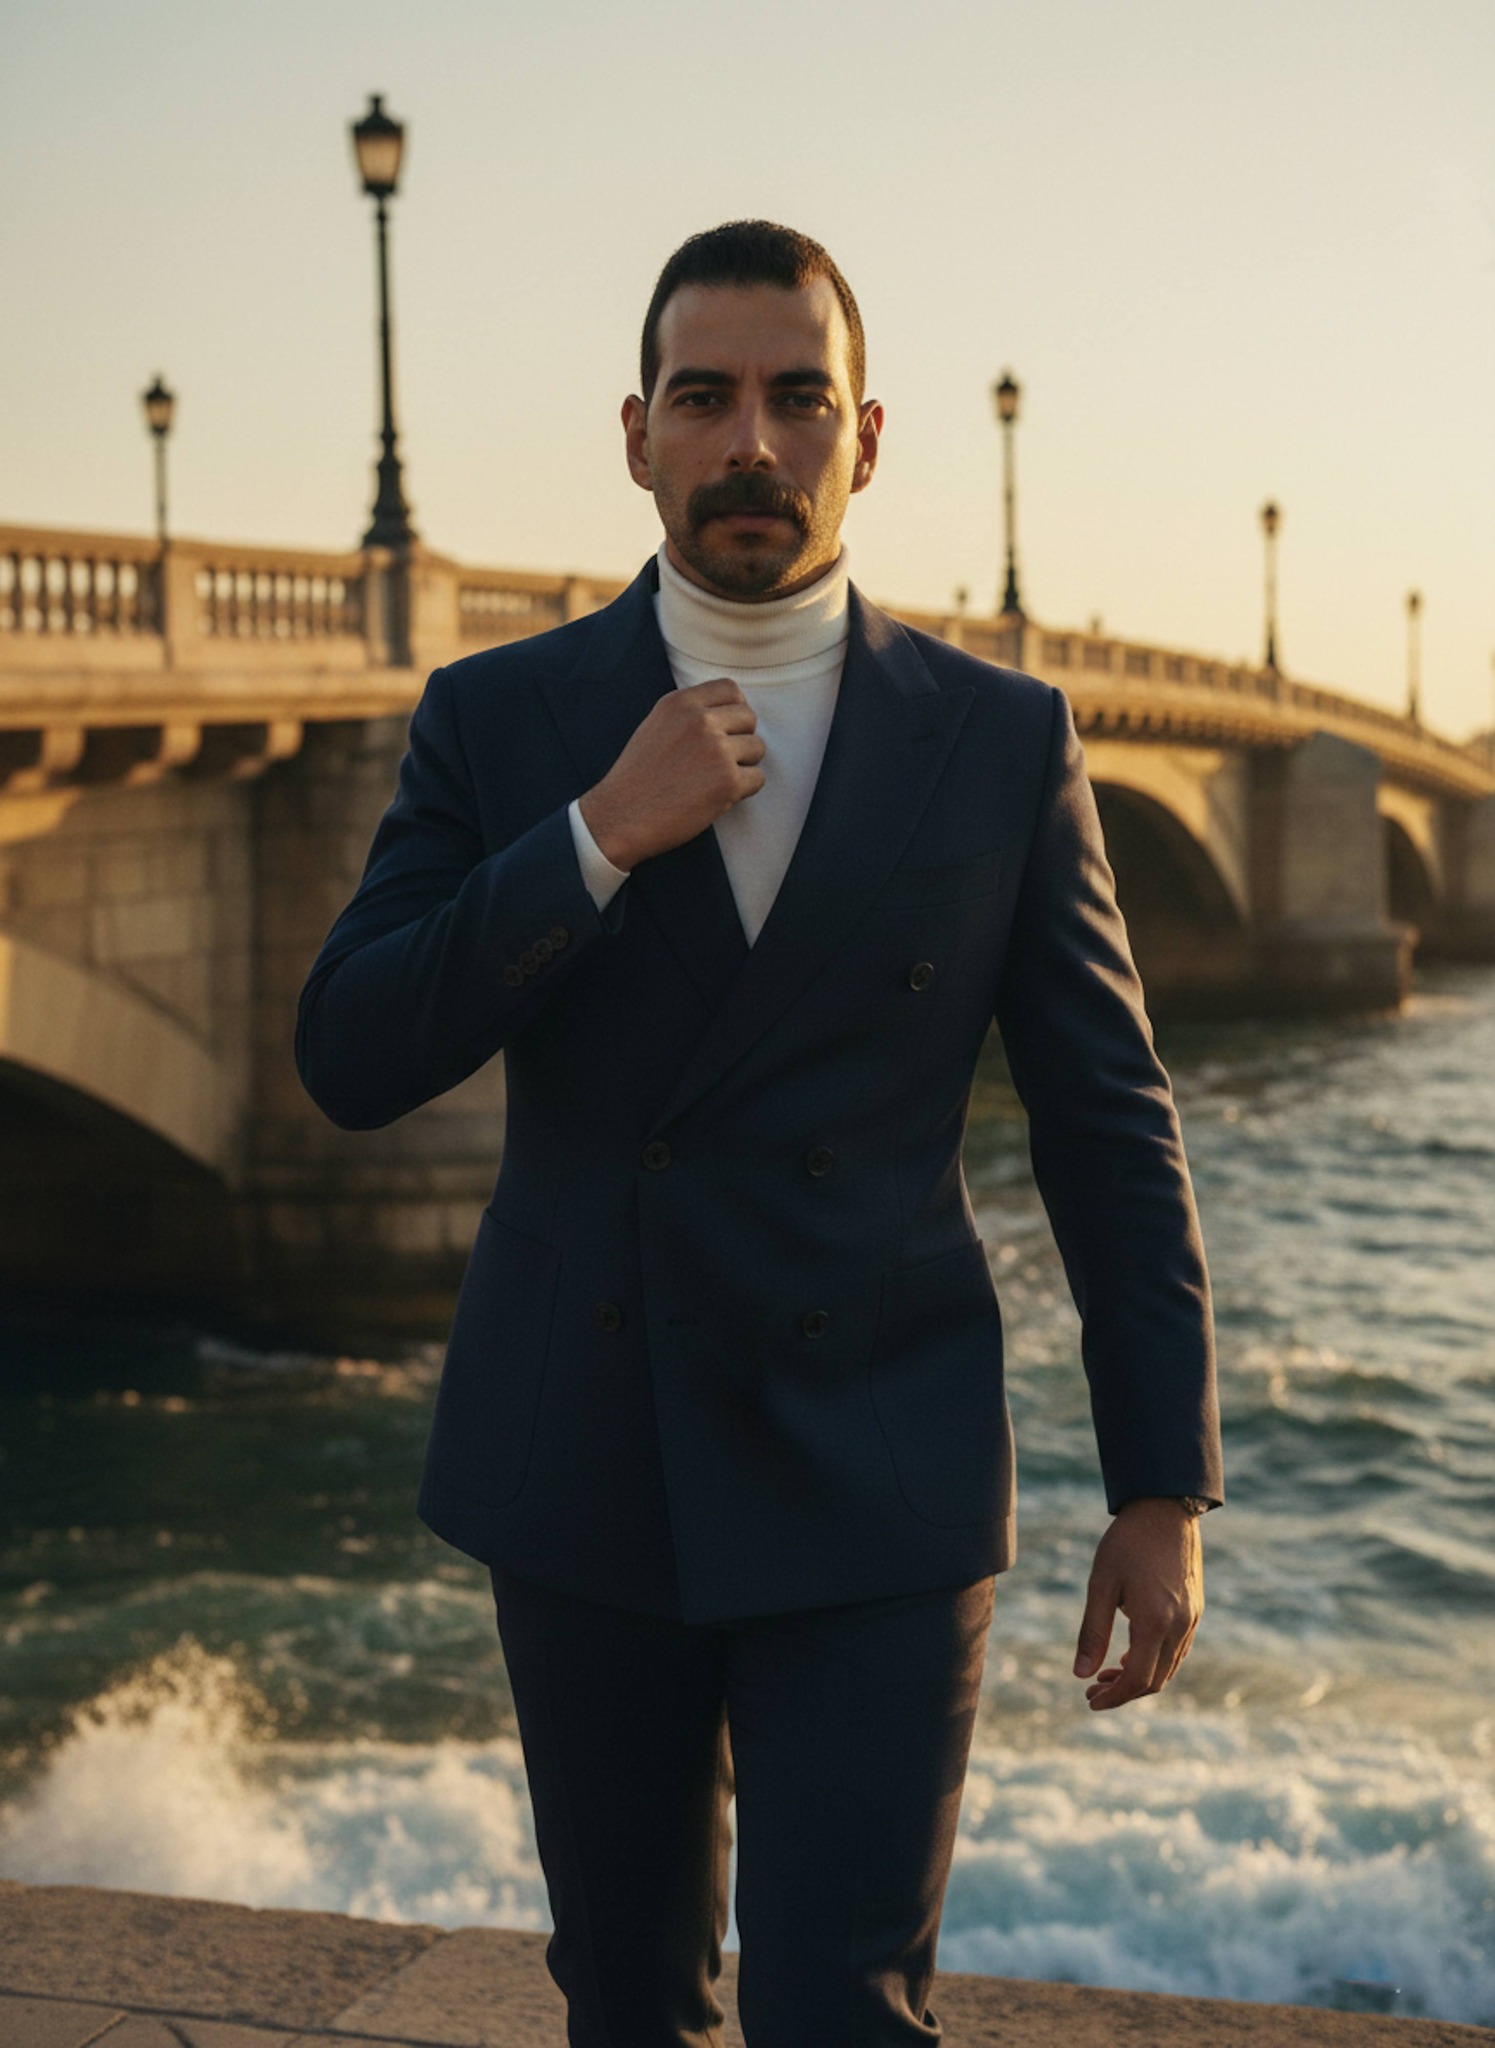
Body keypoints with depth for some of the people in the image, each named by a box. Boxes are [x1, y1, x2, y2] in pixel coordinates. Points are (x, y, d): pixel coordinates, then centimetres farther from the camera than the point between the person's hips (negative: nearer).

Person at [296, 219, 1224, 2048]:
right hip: (578, 1467, 2)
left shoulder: (1004, 743, -2)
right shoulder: (496, 720, 0)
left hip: (872, 1485, -1)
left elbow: (1110, 1129, 1)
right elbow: (349, 1062, -8)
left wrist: (1163, 1489, -2)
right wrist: (602, 837, -18)